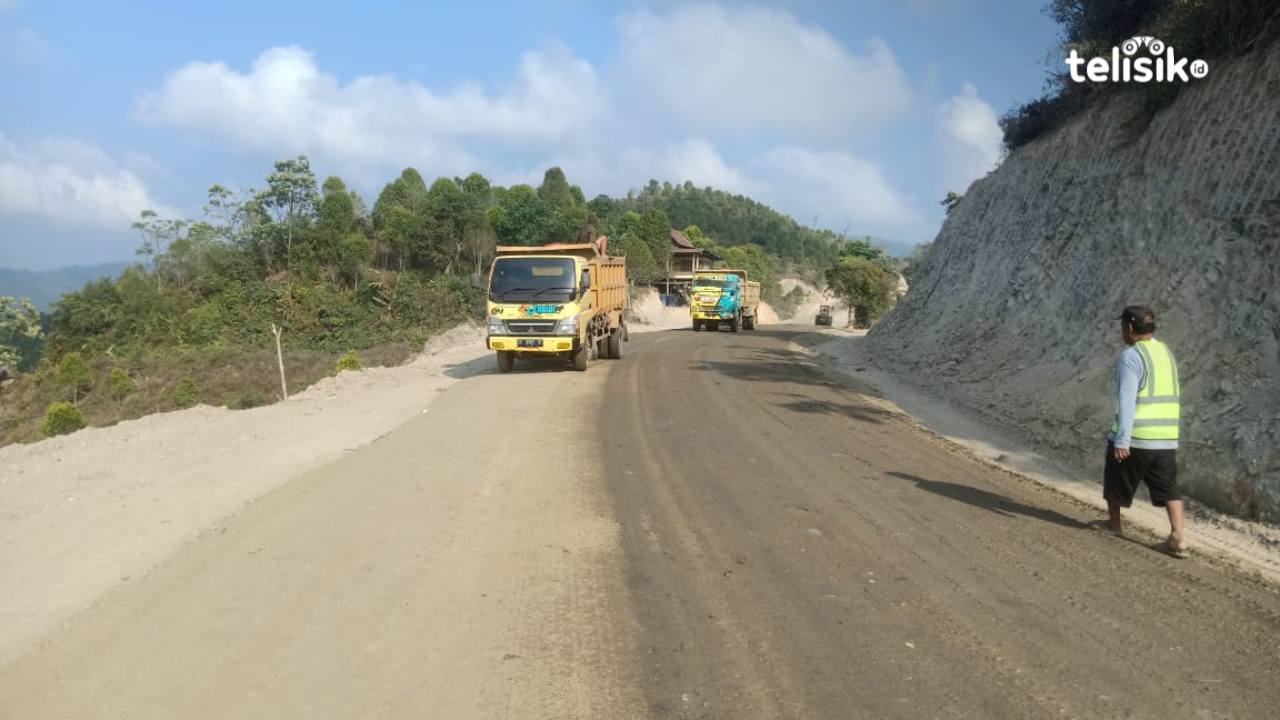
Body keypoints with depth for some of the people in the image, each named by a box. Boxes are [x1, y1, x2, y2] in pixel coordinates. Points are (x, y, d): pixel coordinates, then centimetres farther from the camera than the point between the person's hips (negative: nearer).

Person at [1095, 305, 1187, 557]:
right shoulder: (1166, 354, 12)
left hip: (1135, 438, -6)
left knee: (1116, 478, 15)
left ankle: (1114, 523, 32)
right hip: (1166, 439, 6)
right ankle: (1178, 536, -6)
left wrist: (1121, 440, -22)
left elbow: (1126, 401, -21)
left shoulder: (1130, 356, -14)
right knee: (1168, 487, 7)